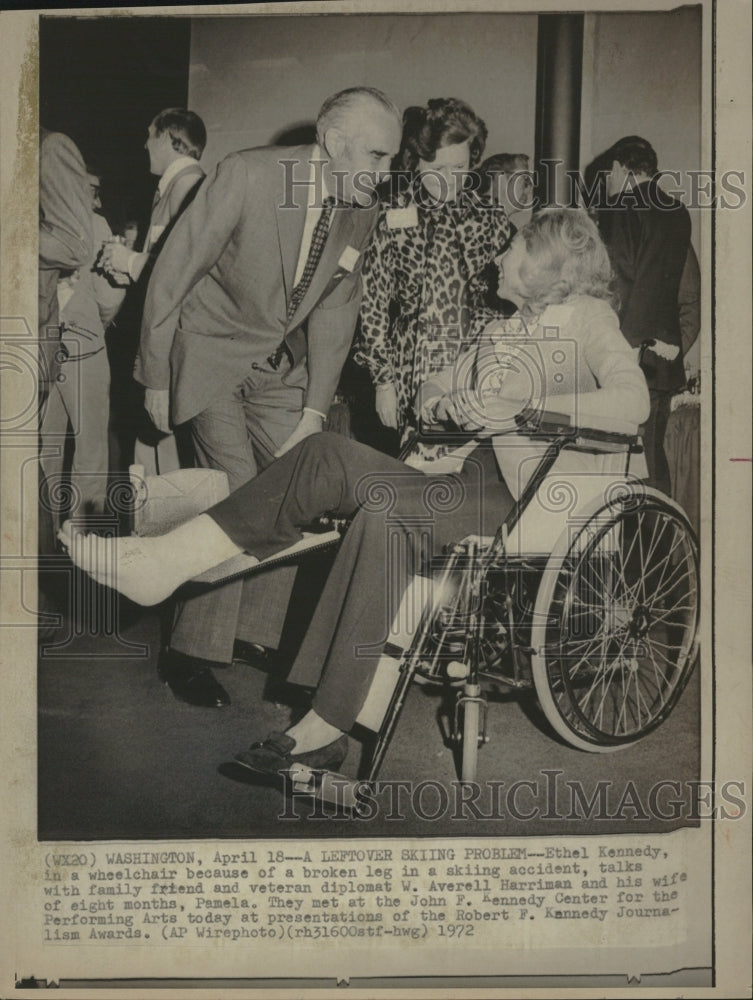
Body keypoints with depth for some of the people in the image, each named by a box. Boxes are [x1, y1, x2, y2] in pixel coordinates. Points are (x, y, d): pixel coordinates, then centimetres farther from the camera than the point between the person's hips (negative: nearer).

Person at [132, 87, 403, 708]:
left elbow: (336, 309, 2)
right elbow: (174, 270, -15)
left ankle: (258, 633, 17)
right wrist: (156, 376, -13)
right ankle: (193, 653, 0)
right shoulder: (247, 175, -20)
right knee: (238, 498, -14)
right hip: (211, 353, -6)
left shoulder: (362, 213, -3)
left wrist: (315, 409, -5)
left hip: (280, 365, 6)